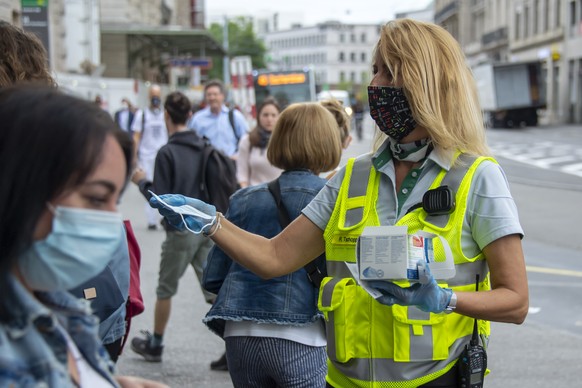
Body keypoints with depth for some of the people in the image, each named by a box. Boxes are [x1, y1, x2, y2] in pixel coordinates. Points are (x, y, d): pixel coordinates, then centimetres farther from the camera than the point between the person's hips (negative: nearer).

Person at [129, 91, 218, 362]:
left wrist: (141, 181, 1)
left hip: (180, 230, -5)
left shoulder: (167, 152, -14)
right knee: (214, 290, 7)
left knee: (165, 290, 12)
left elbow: (159, 199, -14)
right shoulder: (205, 147, 3)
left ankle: (155, 344, 26)